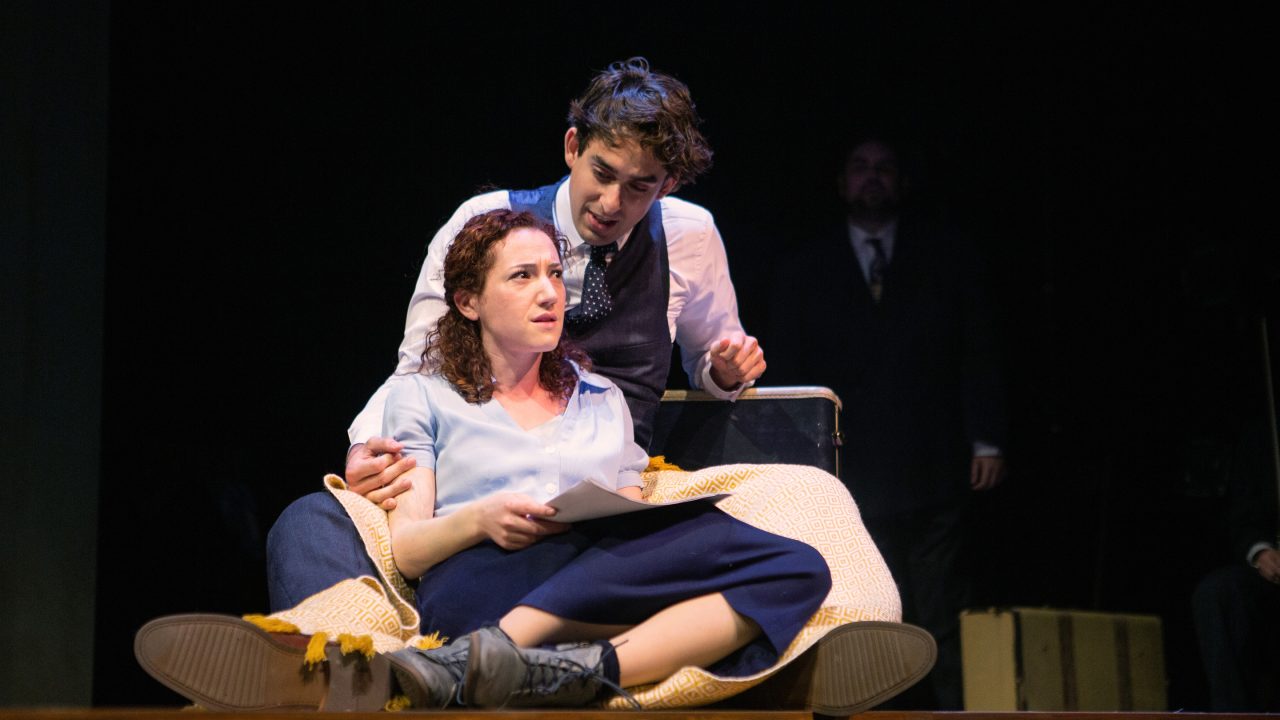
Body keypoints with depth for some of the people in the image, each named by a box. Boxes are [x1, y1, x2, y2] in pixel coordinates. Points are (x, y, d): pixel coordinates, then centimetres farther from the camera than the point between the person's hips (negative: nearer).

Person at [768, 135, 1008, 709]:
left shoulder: (946, 259, 12)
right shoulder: (804, 270, 14)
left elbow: (977, 356, 7)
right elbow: (788, 374, 11)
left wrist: (986, 441, -3)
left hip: (933, 471, 0)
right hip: (847, 478, 0)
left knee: (943, 625, -1)